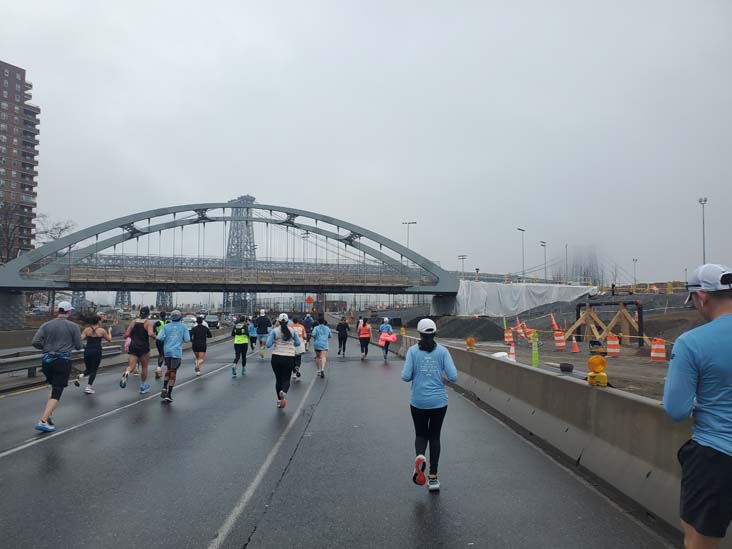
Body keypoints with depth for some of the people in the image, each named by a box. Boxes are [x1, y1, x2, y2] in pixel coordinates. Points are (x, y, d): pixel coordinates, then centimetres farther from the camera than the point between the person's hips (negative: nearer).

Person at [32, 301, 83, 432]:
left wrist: (47, 347, 14)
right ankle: (43, 421, -14)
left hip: (47, 360, 5)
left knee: (54, 388, 24)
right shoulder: (73, 326, -5)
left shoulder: (47, 325, 4)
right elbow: (78, 346, -2)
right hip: (63, 361, -5)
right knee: (57, 392, -3)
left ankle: (48, 415, 20)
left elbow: (35, 342, -4)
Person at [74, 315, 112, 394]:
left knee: (89, 369, 20)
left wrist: (88, 337, 12)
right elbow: (109, 339, 9)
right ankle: (88, 387, 0)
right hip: (97, 352, -3)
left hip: (87, 351, 3)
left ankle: (80, 376, -10)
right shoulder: (102, 330, -2)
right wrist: (109, 332, 26)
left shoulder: (87, 329, 2)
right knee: (94, 370, 8)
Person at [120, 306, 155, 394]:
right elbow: (150, 334, -22)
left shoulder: (133, 322, 6)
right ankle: (143, 387, 25)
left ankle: (126, 374, -37)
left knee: (131, 366, -1)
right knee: (144, 367, 15)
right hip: (143, 347, -2)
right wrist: (155, 336, -2)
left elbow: (126, 335, 4)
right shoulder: (148, 322, -6)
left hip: (133, 347, 3)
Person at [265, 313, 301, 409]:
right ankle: (283, 392, -25)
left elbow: (268, 345, -9)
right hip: (289, 358, 0)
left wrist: (274, 342, 10)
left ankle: (279, 400, 16)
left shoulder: (274, 331, -5)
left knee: (278, 379, 14)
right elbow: (298, 343, 7)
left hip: (276, 357, 0)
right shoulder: (292, 331, 1)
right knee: (286, 379, 6)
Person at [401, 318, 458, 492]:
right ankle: (433, 477, 14)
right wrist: (441, 376, 10)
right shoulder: (442, 351, -5)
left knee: (420, 434, 17)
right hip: (439, 401, 0)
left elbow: (406, 376, -11)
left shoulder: (413, 351, -6)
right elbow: (453, 376, -10)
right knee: (434, 436, 14)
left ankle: (419, 456, -15)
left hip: (418, 401, 0)